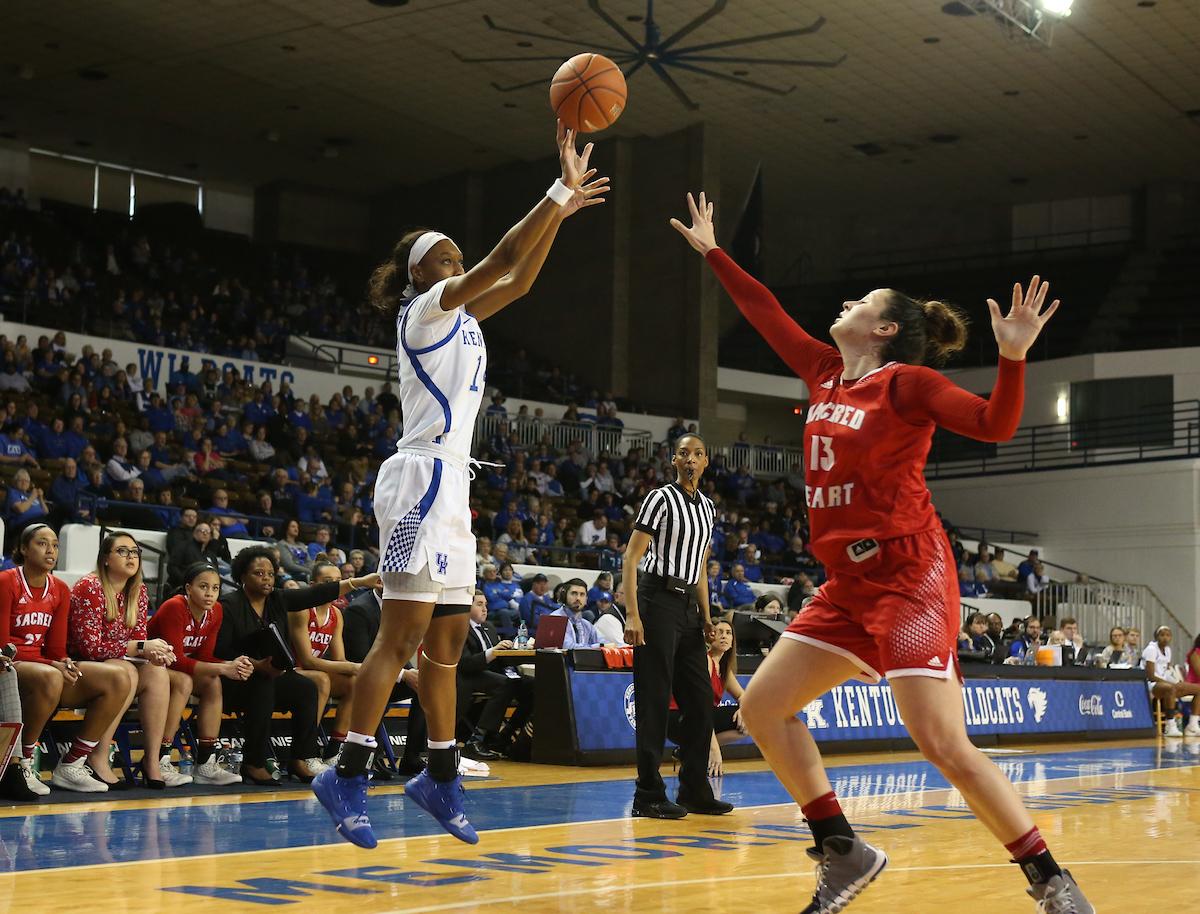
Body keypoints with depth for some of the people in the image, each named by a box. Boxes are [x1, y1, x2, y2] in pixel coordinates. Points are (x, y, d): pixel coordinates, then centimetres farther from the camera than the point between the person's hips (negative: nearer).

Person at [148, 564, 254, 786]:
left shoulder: (215, 611, -3)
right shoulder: (174, 607, -25)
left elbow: (204, 657, -4)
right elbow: (176, 660, -29)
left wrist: (234, 665, -25)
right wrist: (223, 669, -34)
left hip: (177, 668, 7)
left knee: (213, 683, -17)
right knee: (183, 681, -33)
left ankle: (206, 763, -17)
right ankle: (159, 762, -34)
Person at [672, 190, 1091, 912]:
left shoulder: (907, 382, -7)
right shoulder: (827, 373, 13)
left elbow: (994, 425, -17)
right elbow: (768, 315, 24)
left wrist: (1014, 356, -34)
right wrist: (713, 252, 30)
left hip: (908, 574, -8)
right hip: (849, 583, 8)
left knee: (945, 745, -16)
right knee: (763, 706, 7)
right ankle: (844, 853, 15)